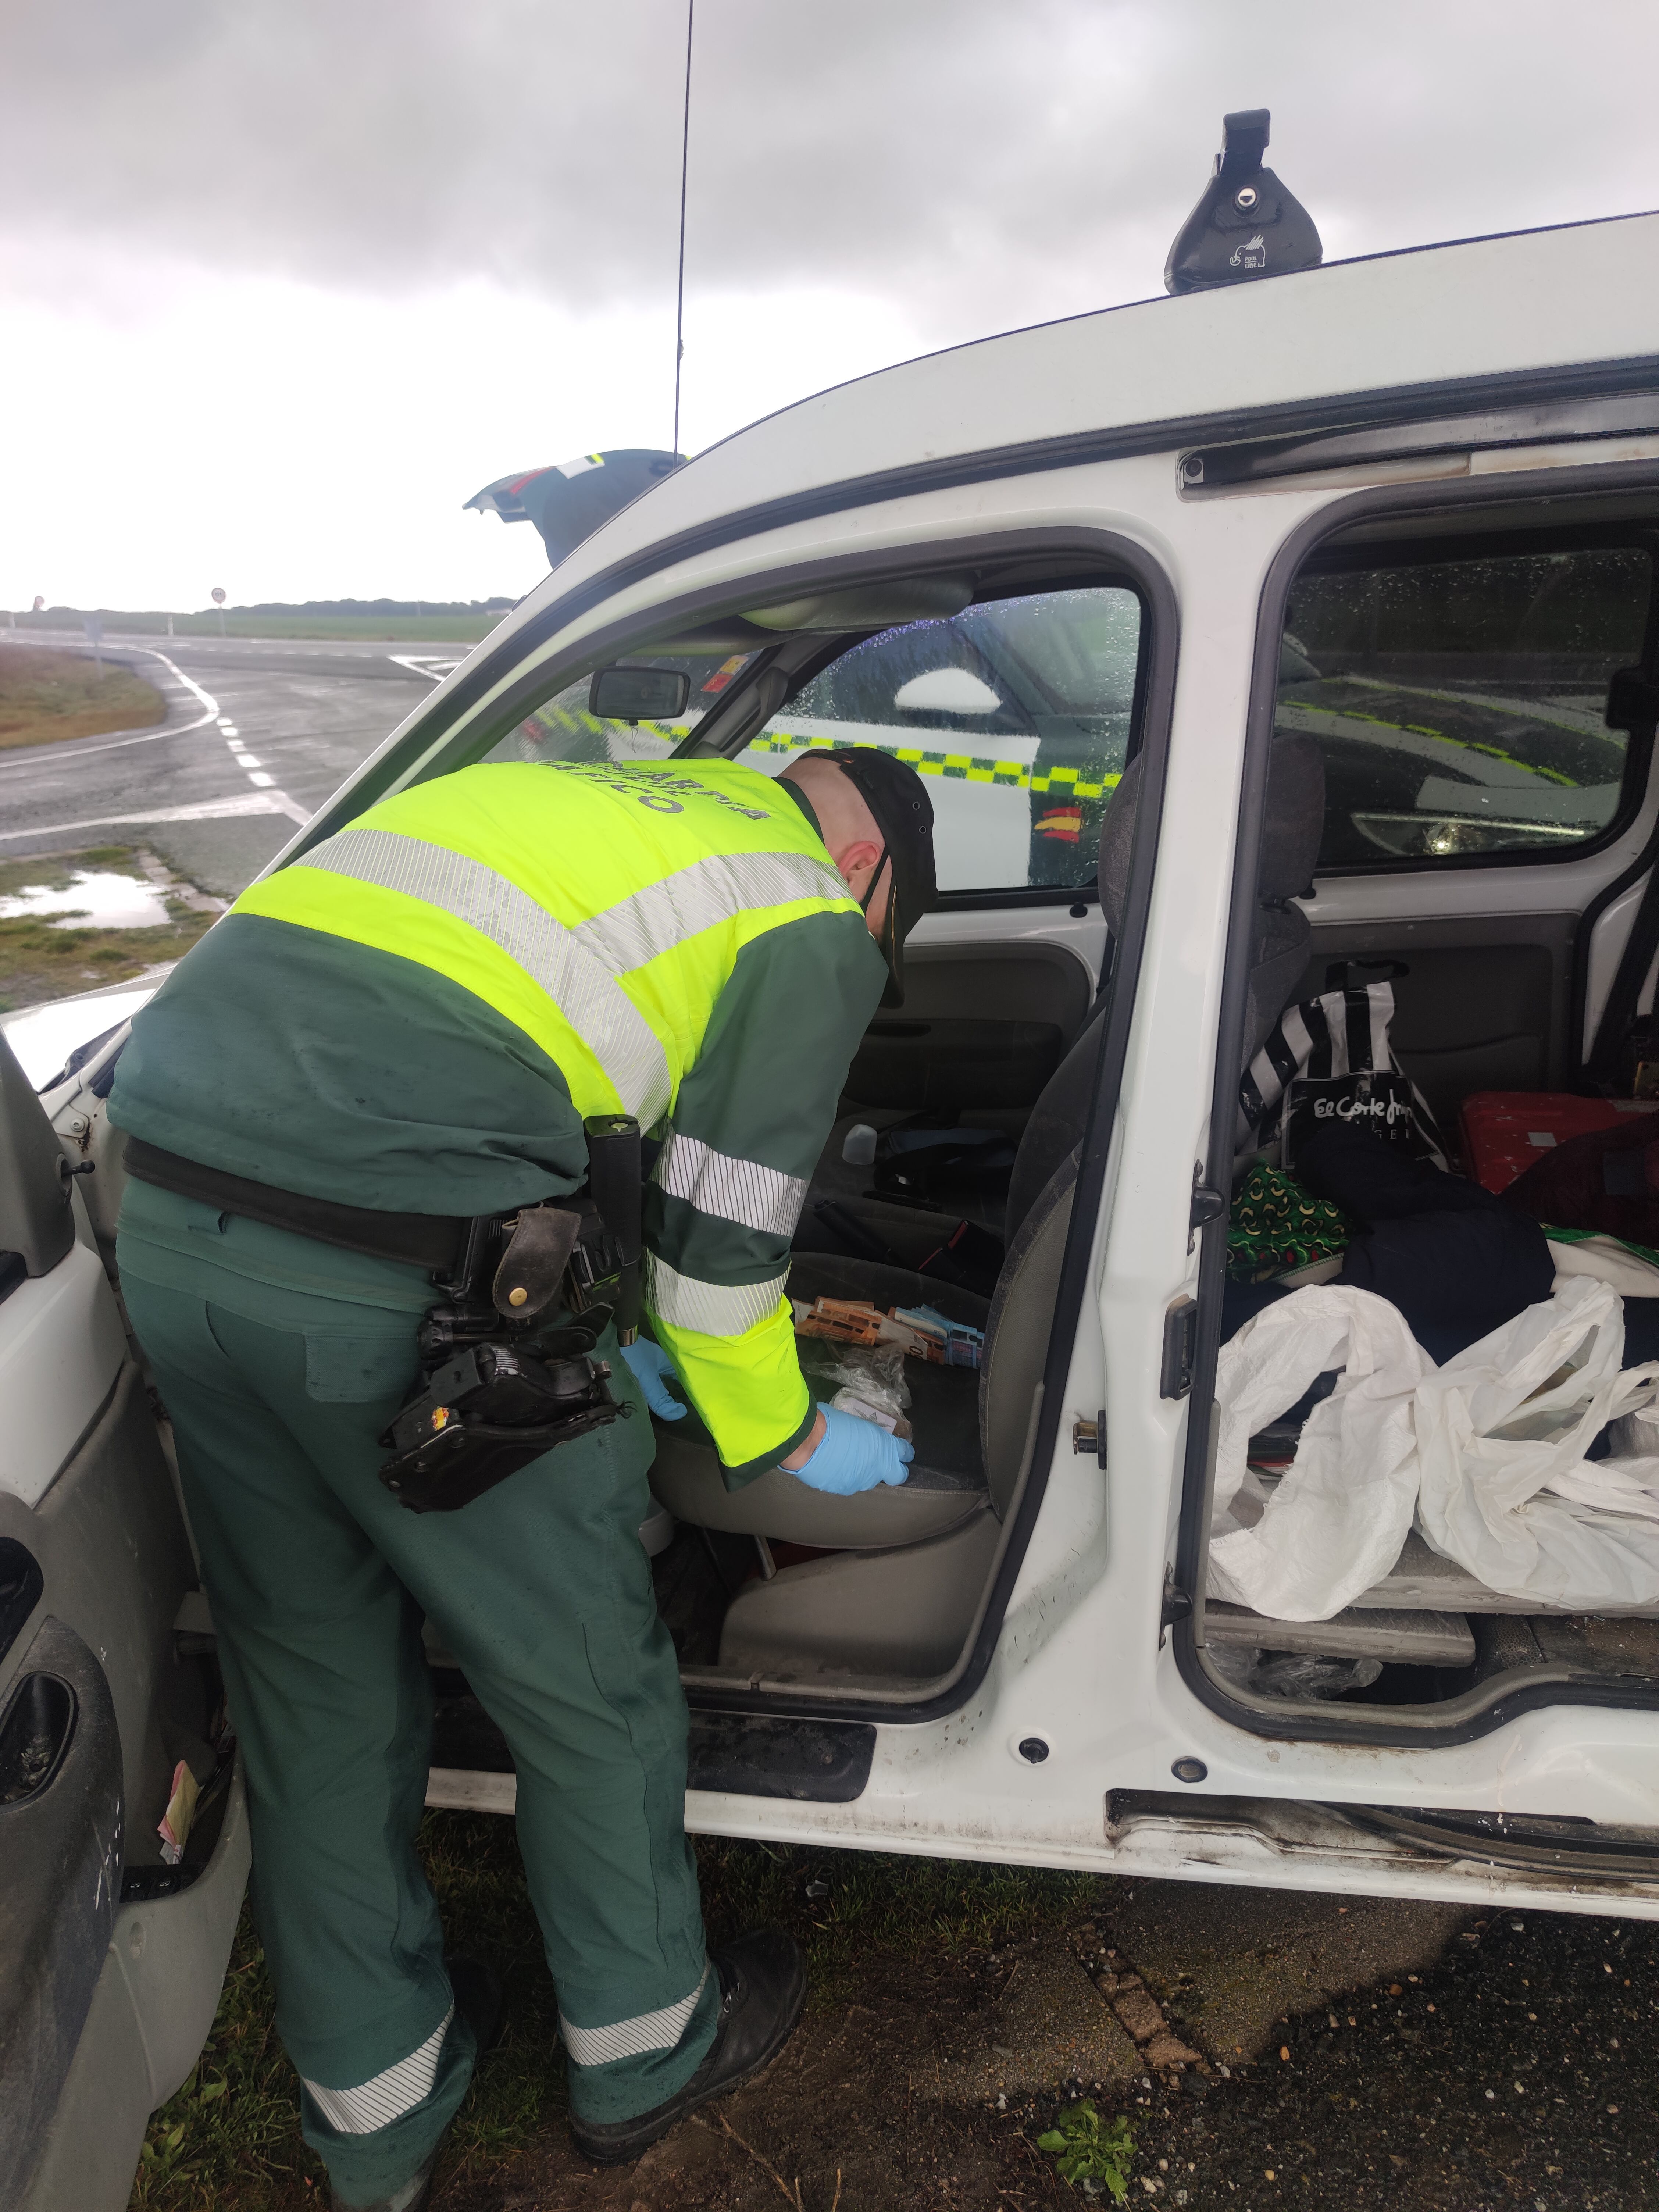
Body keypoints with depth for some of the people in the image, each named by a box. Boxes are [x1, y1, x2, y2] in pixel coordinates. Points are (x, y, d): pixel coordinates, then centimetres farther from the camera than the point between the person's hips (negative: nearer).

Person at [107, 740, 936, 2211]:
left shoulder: (568, 801, 28)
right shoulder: (813, 917, 6)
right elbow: (717, 1227, 2)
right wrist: (782, 1434, 21)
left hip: (171, 1212, 8)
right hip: (395, 1279, -8)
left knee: (314, 1685, 23)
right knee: (585, 1685, 17)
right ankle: (641, 2052, 42)